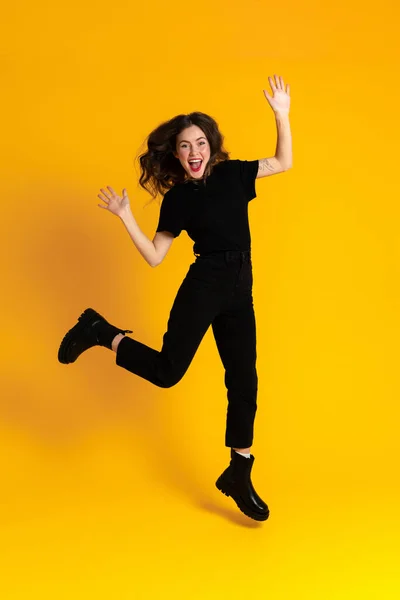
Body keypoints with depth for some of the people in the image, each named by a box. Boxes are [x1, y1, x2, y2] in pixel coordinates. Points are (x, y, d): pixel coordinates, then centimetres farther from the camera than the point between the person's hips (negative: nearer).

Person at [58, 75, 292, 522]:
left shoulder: (232, 174, 9)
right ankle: (101, 332, 12)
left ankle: (238, 475, 16)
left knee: (244, 382, 5)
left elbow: (284, 163, 18)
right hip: (203, 286, -4)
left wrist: (282, 115, 8)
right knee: (168, 370, -10)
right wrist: (125, 217, -9)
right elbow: (154, 256, 0)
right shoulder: (177, 199, 0)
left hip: (240, 292, 4)